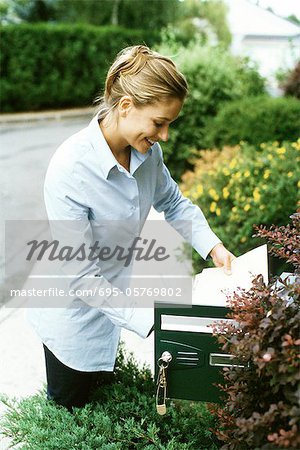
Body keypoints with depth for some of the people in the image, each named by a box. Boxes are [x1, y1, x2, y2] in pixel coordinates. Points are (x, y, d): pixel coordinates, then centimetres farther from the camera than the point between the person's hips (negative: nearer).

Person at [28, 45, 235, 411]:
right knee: (69, 408, 17)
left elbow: (174, 203, 7)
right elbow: (81, 277, -30)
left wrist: (211, 244, -8)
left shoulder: (146, 151, -13)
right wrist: (150, 322, -33)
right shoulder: (70, 168, -33)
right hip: (75, 310, -6)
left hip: (115, 298, 6)